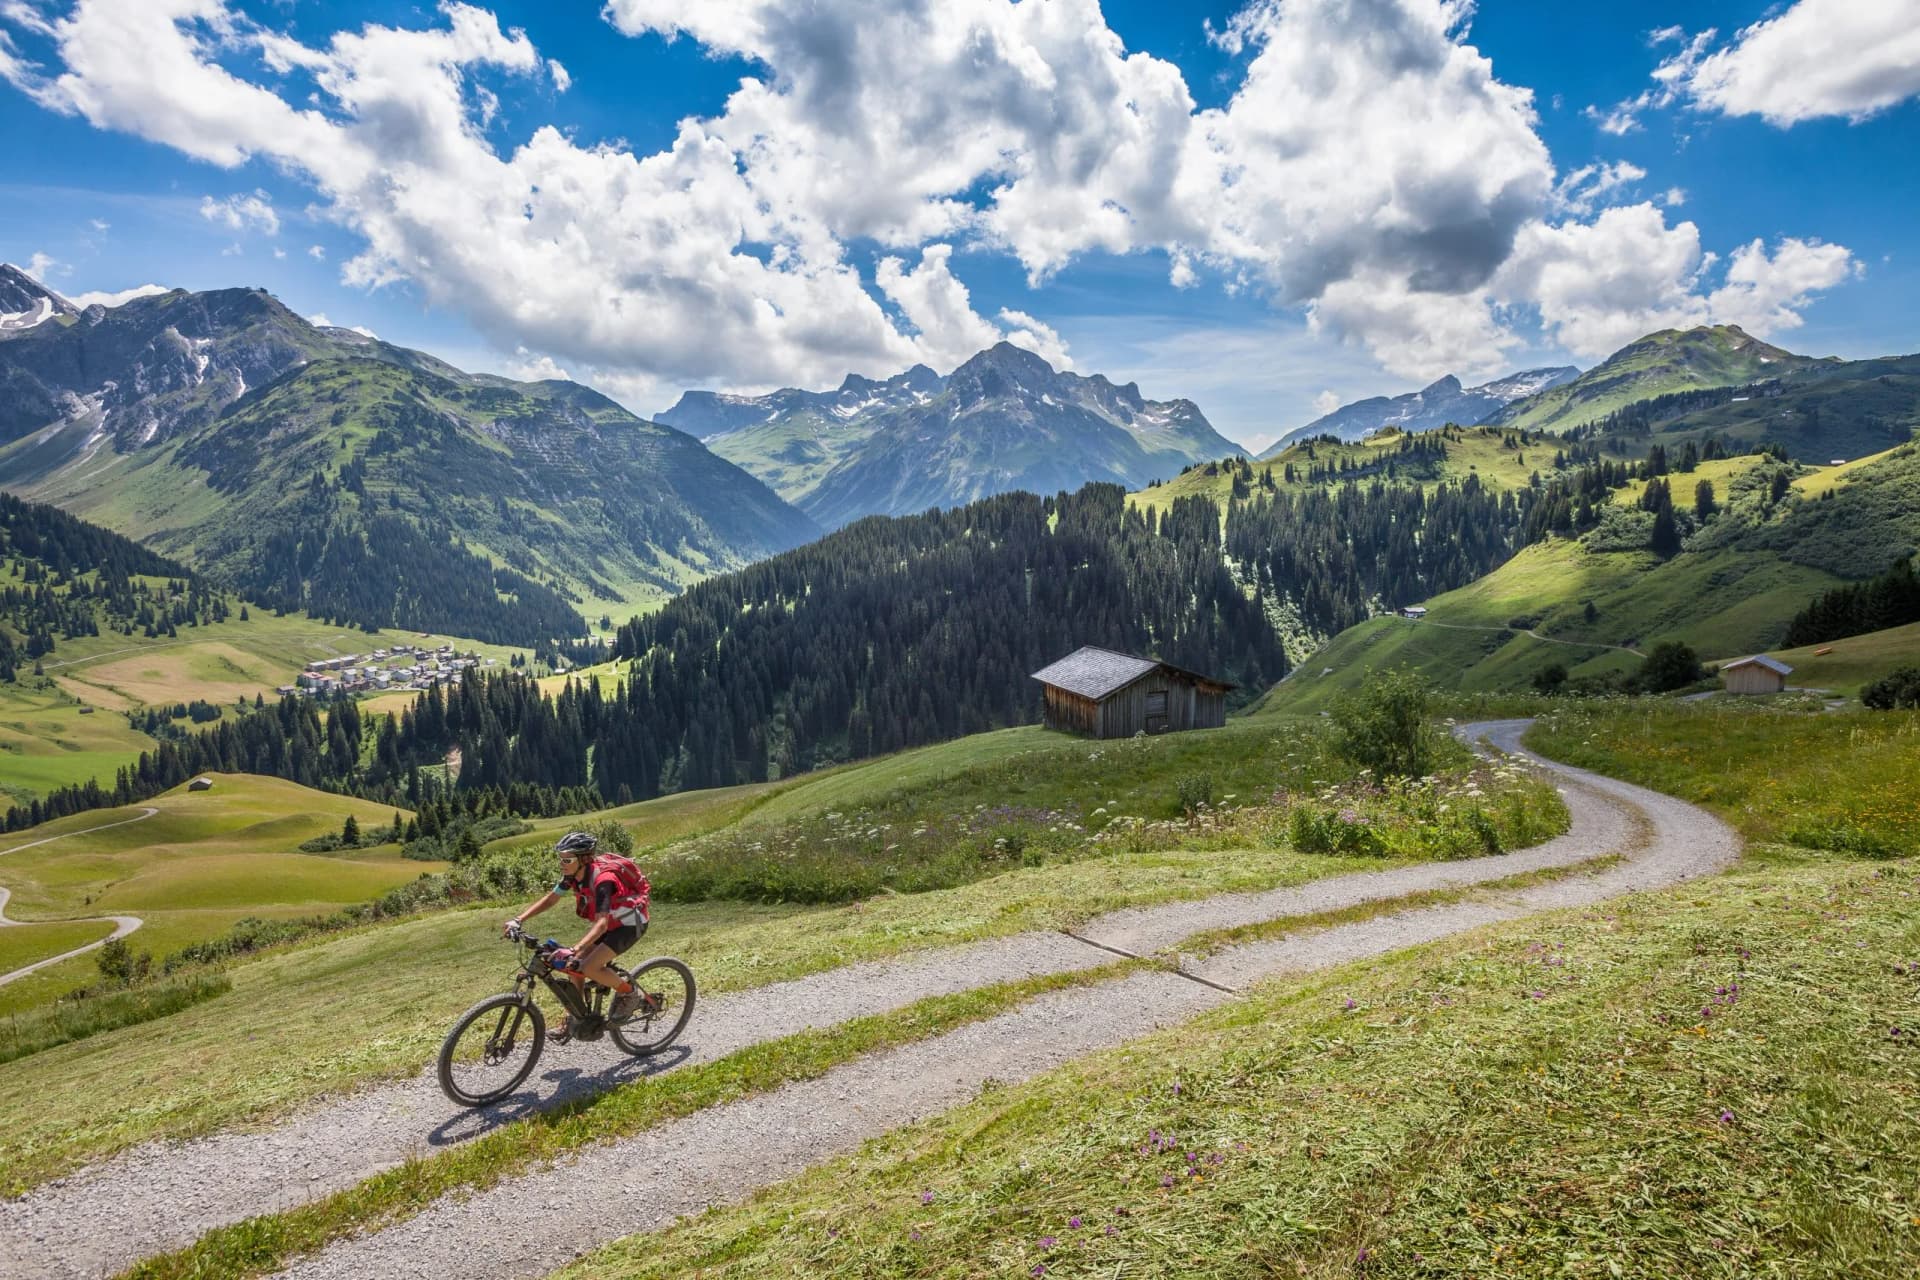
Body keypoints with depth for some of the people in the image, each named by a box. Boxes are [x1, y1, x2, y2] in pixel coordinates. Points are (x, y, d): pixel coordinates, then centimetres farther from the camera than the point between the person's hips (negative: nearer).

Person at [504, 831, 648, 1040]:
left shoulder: (602, 878, -33)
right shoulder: (573, 875, -9)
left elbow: (602, 923, -40)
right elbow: (549, 899, 2)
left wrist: (575, 950, -51)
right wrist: (518, 920, -8)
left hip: (629, 924, -8)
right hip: (606, 922, 8)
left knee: (589, 967, -21)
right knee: (573, 965, 0)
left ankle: (628, 993, 2)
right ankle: (573, 1020, 15)